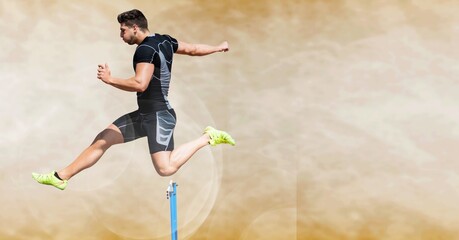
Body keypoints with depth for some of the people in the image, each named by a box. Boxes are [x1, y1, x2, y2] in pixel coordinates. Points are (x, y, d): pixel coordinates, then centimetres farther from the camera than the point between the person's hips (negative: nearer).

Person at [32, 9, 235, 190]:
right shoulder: (164, 40, 10)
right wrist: (218, 48, 35)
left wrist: (110, 80, -18)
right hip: (146, 113, 10)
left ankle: (207, 137, -4)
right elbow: (193, 49, 20)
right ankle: (61, 177, 17)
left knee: (165, 168, -19)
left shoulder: (145, 49, -18)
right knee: (103, 139, 9)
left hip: (158, 115, -10)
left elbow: (140, 84, -30)